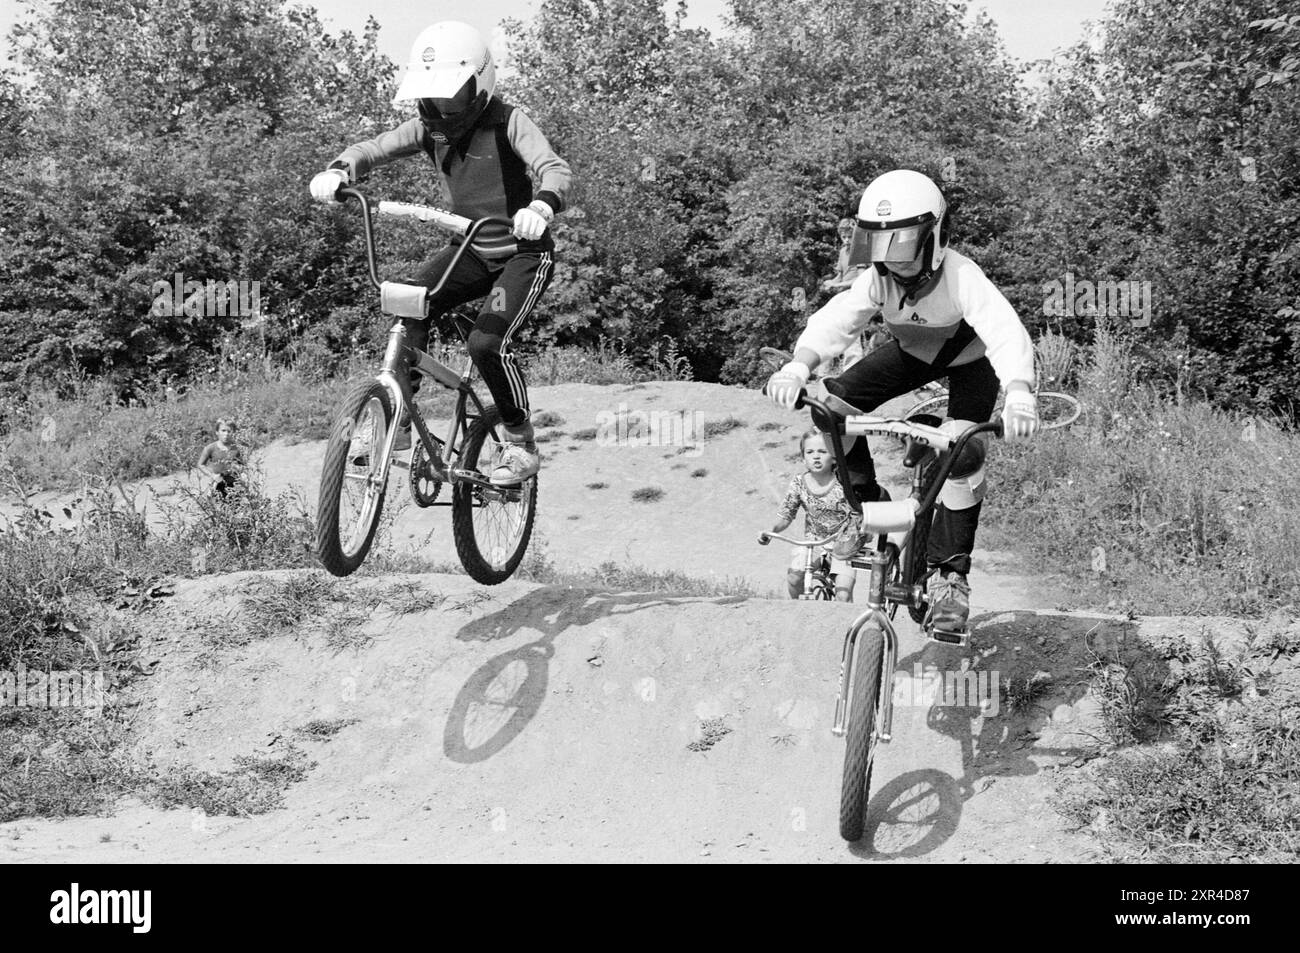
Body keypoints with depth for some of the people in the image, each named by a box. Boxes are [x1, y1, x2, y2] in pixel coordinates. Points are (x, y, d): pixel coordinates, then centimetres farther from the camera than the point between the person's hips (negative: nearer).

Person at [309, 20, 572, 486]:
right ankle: (398, 424, -13)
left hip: (524, 252, -5)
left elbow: (556, 169, -32)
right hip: (472, 249, 6)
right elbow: (374, 148, -6)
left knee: (487, 342, -23)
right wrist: (338, 172, -30)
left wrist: (541, 206, -55)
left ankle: (522, 445, -2)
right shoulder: (430, 127, -2)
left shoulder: (508, 122, -18)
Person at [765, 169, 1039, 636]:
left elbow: (1006, 331, -52)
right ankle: (867, 505, 6)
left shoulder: (963, 278, -39)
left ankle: (952, 574, -13)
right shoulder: (878, 279, -26)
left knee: (962, 453, -28)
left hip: (969, 362, -4)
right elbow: (837, 318, -37)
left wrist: (1018, 394, -72)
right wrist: (798, 367, -58)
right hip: (913, 353, 4)